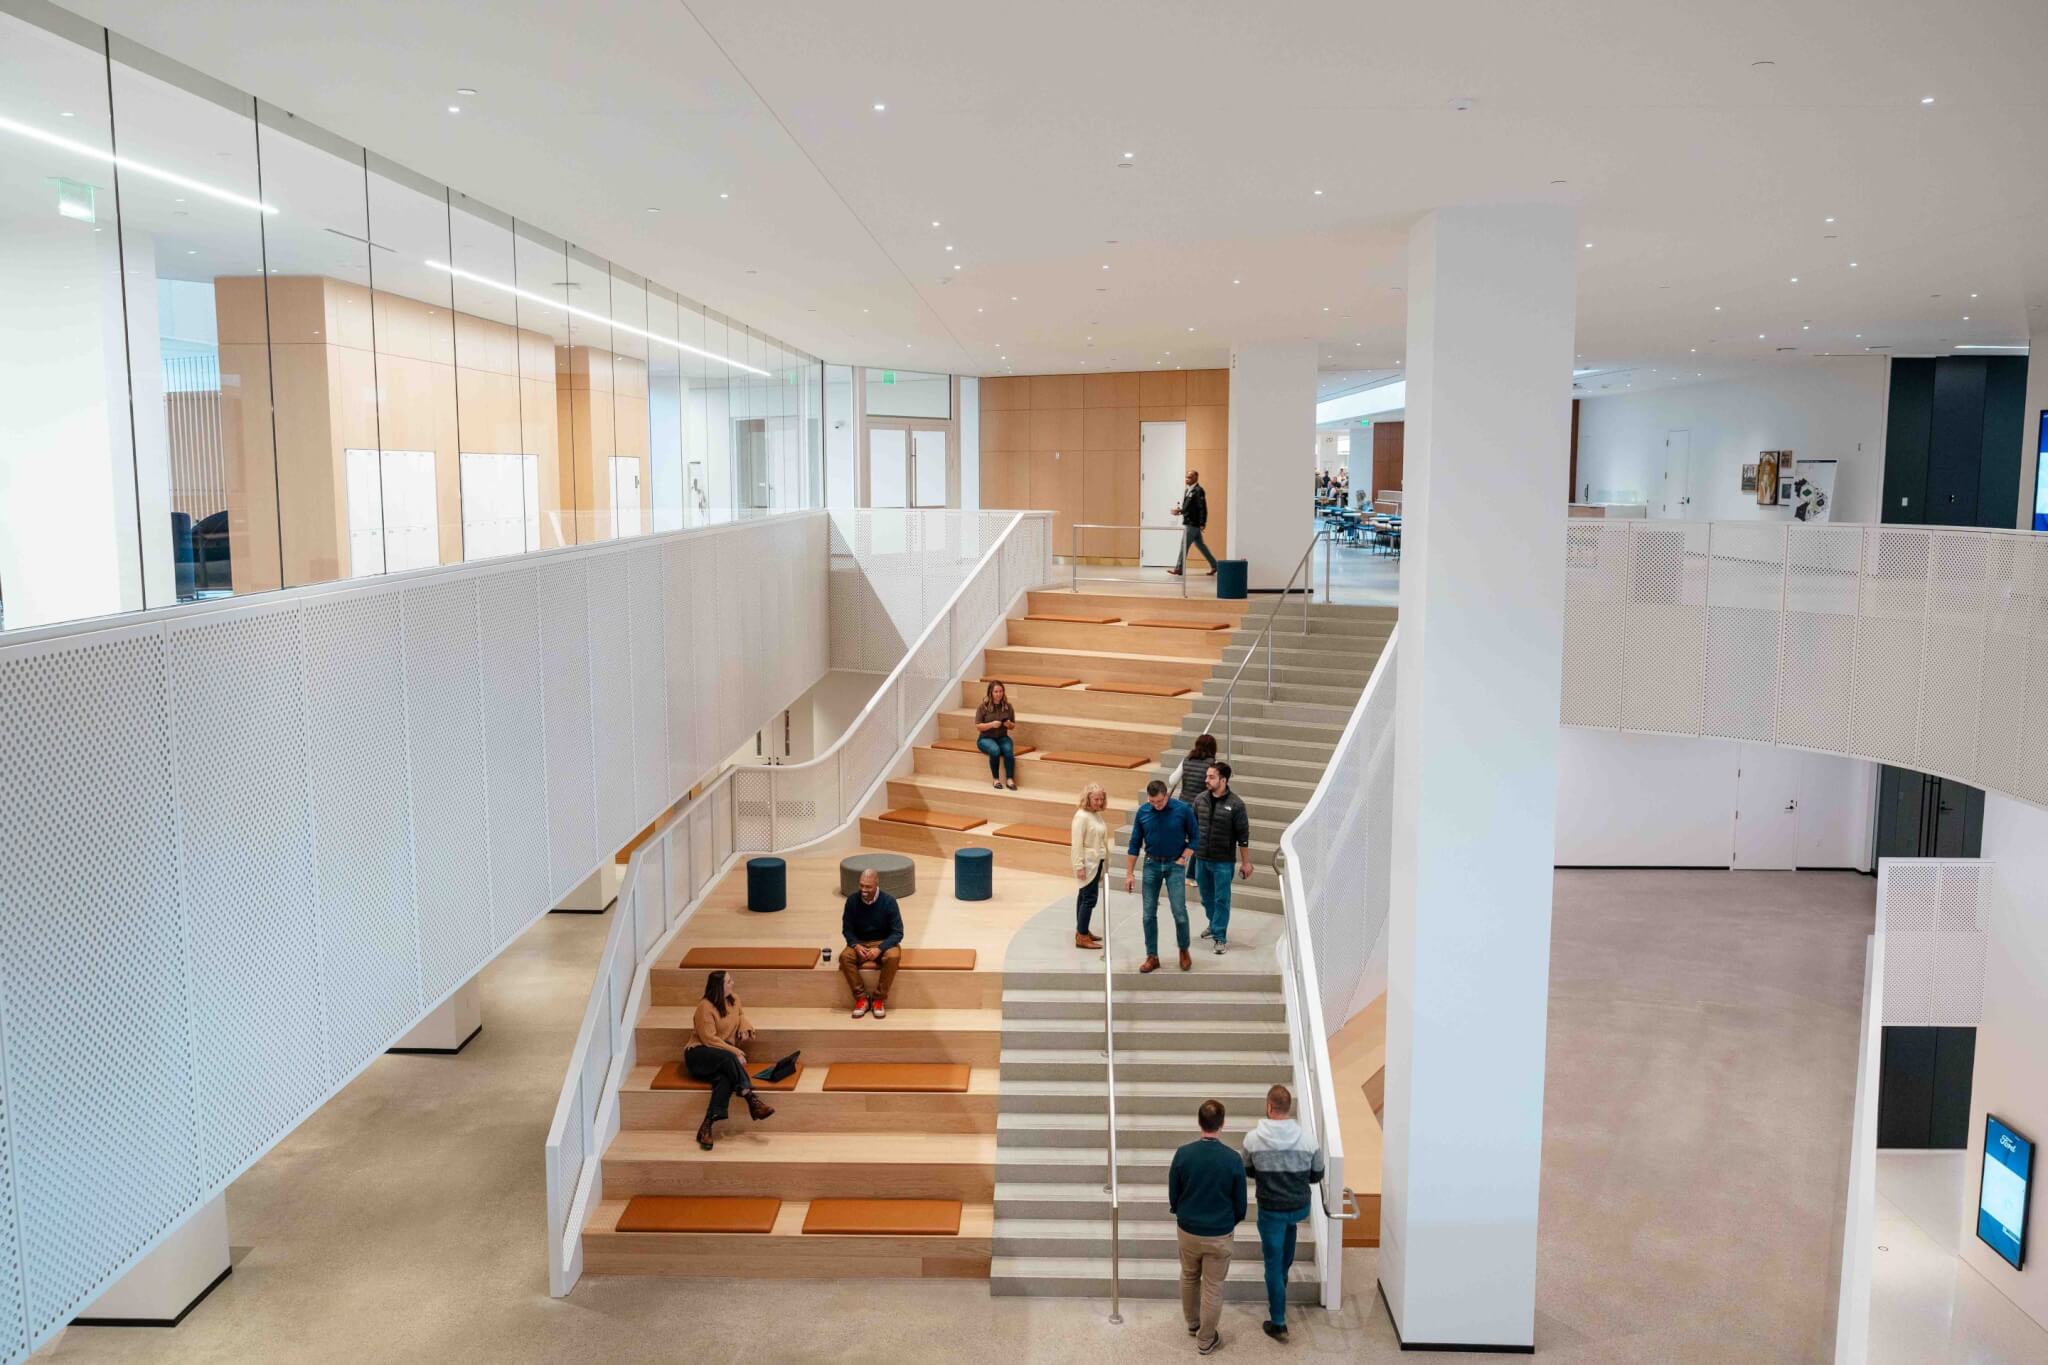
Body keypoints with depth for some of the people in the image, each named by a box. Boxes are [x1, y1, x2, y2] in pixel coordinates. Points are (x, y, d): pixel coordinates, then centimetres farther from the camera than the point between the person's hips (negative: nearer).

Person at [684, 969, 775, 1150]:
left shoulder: (733, 998, 7)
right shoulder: (705, 1007, -14)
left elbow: (740, 1013, 30)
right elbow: (709, 1039, -17)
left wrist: (744, 1027, 7)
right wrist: (735, 1052, -22)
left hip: (722, 1059, 5)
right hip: (699, 1054, -5)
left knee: (725, 1078, -33)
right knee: (728, 1058, -38)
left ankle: (707, 1125, -42)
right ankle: (751, 1099, -41)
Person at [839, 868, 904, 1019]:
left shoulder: (888, 901, -15)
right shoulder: (852, 900, -9)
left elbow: (897, 933, -13)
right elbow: (847, 929, 0)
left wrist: (880, 949, -28)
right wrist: (856, 946, -21)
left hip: (884, 943, -2)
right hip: (860, 943, 2)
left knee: (893, 957, -35)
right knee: (844, 957, -30)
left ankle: (879, 999, -19)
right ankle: (861, 998, -17)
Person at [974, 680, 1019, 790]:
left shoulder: (1008, 707, 4)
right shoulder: (983, 707, -5)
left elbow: (1013, 726, 12)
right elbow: (978, 726, -7)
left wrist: (1009, 724, -12)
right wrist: (991, 724, -23)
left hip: (1002, 737, 2)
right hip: (986, 738, -2)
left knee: (1008, 750, -32)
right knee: (995, 750, -35)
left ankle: (1010, 780, -27)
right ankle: (996, 779, -21)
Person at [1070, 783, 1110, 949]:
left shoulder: (1098, 815, 10)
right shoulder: (1082, 816, -17)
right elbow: (1077, 843, -20)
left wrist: (1105, 864, 21)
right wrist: (1079, 866, -22)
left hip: (1097, 862, 9)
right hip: (1088, 863, -9)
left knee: (1084, 896, 15)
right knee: (1089, 898, -9)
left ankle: (1081, 931, 22)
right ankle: (1082, 937, -7)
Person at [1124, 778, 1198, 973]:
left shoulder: (1182, 809, -10)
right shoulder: (1142, 812, -4)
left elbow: (1194, 837, 2)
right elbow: (1135, 843, 3)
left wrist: (1183, 858, -8)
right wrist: (1129, 873, 2)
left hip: (1175, 865, -2)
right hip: (1151, 865, 2)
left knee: (1179, 911, -6)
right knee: (1149, 914, 3)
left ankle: (1184, 951, 16)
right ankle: (1152, 957, 14)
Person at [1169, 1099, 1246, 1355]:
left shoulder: (1182, 1154, -14)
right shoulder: (1233, 1159, -17)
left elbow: (1173, 1195, -3)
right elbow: (1240, 1202, -6)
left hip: (1187, 1231, 2)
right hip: (1219, 1235, -2)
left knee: (1189, 1278, 25)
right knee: (1213, 1287, 14)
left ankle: (1192, 1323, 43)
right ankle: (1205, 1339, 26)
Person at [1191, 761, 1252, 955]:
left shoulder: (1235, 804, -14)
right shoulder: (1200, 800, -1)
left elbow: (1243, 835, -9)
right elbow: (1192, 827, 11)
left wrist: (1245, 862, -6)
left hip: (1223, 861, -5)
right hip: (1201, 859, 5)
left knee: (1221, 899, 1)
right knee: (1206, 896, 18)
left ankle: (1220, 936, 9)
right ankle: (1214, 924, 40)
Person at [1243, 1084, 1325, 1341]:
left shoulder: (1253, 1139, -17)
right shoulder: (1307, 1140, -15)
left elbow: (1248, 1171, 1)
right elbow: (1316, 1176, 0)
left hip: (1270, 1210, -2)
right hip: (1301, 1207, 3)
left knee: (1273, 1265, 11)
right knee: (1289, 1223, 37)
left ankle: (1278, 1324, 17)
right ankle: (1283, 1273, 53)